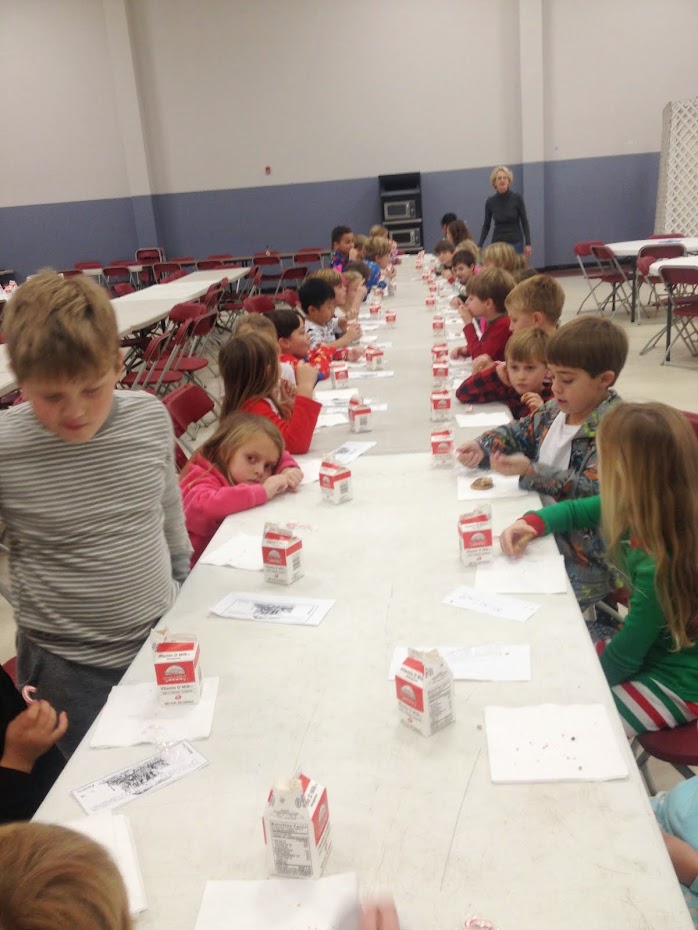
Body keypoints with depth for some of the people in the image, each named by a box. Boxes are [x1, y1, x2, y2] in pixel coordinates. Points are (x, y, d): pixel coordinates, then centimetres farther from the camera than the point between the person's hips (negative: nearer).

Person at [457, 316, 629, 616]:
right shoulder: (555, 410, 7)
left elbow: (594, 491, -26)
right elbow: (519, 433, 23)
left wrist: (530, 471, -29)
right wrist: (482, 447, 4)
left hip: (587, 559, -8)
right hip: (545, 533, 8)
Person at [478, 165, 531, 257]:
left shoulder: (517, 198, -7)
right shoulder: (490, 202, -2)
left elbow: (524, 222, -2)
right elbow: (486, 225, 7)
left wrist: (528, 243, -8)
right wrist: (480, 245, -2)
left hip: (516, 243, -1)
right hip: (497, 243, 2)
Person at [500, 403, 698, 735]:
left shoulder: (660, 568, -34)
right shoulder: (647, 509, -11)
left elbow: (622, 661, -22)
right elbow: (575, 511, 7)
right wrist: (531, 523, -12)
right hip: (649, 641, 8)